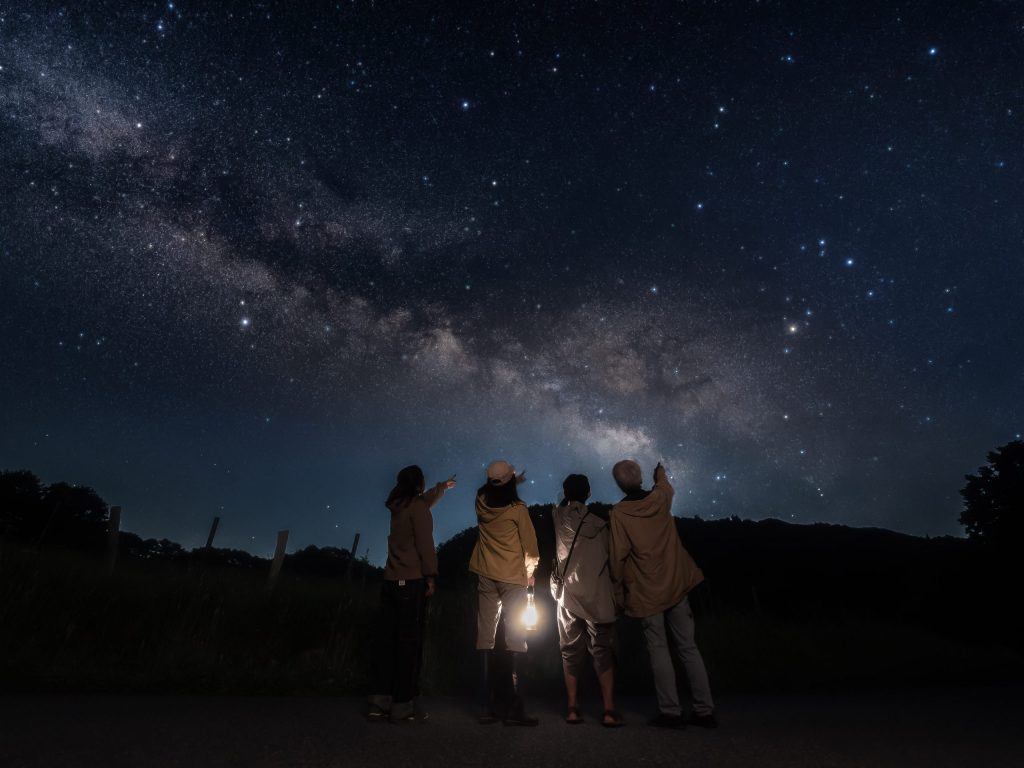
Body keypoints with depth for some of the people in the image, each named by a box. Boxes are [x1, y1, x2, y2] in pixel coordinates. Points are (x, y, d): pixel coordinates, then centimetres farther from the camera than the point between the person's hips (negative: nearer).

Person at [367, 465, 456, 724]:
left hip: (391, 581, 8)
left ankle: (381, 701, 13)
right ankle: (403, 706, 2)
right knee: (410, 642, -2)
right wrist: (430, 576, -9)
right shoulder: (417, 507, -9)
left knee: (388, 641, 9)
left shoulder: (399, 506, 14)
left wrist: (443, 486, 48)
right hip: (412, 582, -8)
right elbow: (424, 544, -15)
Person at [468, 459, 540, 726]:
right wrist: (530, 572, 11)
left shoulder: (481, 502, -1)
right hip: (513, 578, -4)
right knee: (516, 641, 1)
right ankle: (517, 709, 0)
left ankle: (486, 707, 11)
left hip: (485, 577, 4)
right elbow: (530, 546, -6)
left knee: (485, 639, 8)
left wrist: (511, 481, 34)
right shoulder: (518, 509, -12)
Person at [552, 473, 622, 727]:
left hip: (569, 596, 2)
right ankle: (609, 710, 4)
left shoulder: (558, 518, -4)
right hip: (598, 598, -1)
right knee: (603, 652, 6)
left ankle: (572, 708, 10)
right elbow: (610, 559, 3)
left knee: (571, 651, 10)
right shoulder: (600, 524, -5)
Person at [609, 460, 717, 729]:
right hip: (677, 585, 4)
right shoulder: (660, 498, -2)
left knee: (658, 649, 7)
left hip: (646, 592, -4)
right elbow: (665, 486, 23)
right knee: (688, 648, 11)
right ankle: (704, 710, 14)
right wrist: (661, 473, 45)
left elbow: (619, 556, -13)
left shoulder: (619, 513, -13)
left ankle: (670, 712, 6)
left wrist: (619, 591, 0)